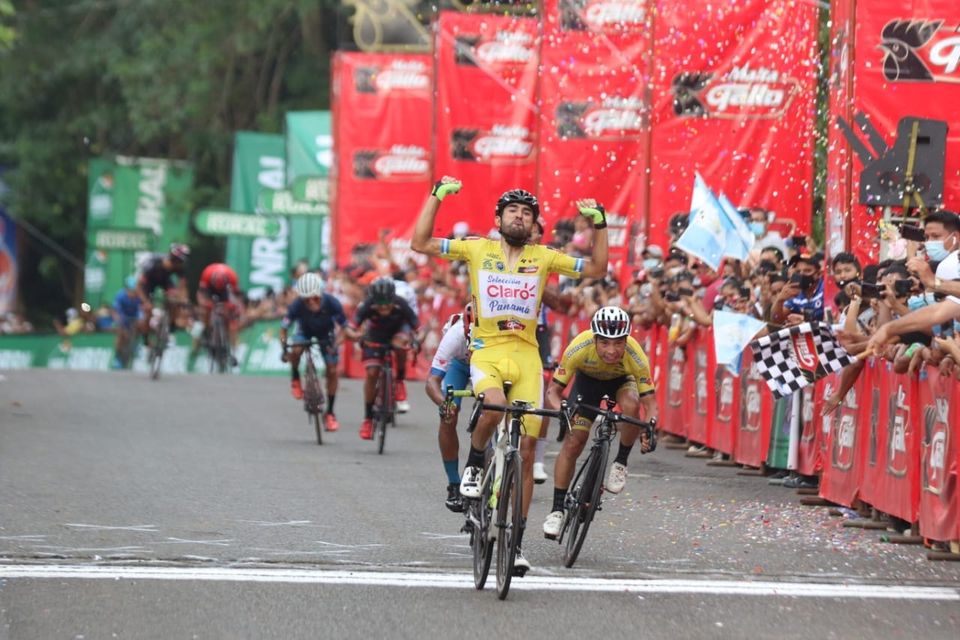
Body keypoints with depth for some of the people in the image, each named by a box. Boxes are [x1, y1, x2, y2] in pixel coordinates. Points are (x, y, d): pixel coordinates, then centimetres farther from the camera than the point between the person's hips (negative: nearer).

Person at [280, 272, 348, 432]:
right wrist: (284, 348, -42)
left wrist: (335, 345, -40)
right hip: (305, 332, 0)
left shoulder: (331, 303, -34)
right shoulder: (297, 306, -35)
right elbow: (284, 328, -27)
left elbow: (344, 327, -26)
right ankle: (295, 379, -1)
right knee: (296, 351, -33)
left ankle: (329, 412, 5)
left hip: (326, 334, 0)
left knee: (332, 371, -8)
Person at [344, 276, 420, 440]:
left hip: (398, 329, 0)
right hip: (375, 337, 0)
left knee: (401, 341, -36)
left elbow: (418, 327, -29)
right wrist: (354, 334, -56)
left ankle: (400, 381, -11)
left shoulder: (400, 305, -32)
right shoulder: (367, 306, -31)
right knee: (372, 373, -16)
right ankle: (367, 418, -2)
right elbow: (350, 329, -32)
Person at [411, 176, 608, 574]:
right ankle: (474, 463, -4)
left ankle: (516, 542, 7)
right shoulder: (477, 249, 5)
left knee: (525, 453, -1)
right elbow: (420, 243, 2)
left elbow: (596, 269, 12)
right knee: (495, 406, -37)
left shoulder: (542, 257, 9)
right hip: (487, 351, -2)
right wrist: (438, 195, -2)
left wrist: (598, 224, 3)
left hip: (526, 357, 2)